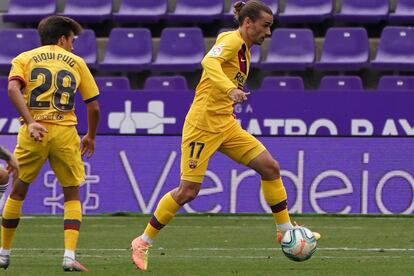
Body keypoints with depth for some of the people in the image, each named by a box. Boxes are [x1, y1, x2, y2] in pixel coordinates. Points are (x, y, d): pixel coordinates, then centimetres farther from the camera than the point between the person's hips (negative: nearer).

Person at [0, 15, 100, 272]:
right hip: (66, 134, 0)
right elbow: (94, 107, 12)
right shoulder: (76, 62, 13)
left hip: (34, 132, 0)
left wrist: (30, 122, -14)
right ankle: (70, 255, -5)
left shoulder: (24, 59, 12)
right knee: (72, 195, 10)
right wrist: (90, 137, 27)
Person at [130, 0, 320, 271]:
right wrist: (230, 89, -48)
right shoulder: (232, 41, -12)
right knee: (188, 191, -7)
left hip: (225, 126, 9)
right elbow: (210, 63, -32)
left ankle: (286, 229, 10)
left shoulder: (243, 48, 15)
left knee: (270, 167, 0)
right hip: (203, 124, -9)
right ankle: (143, 242, 6)